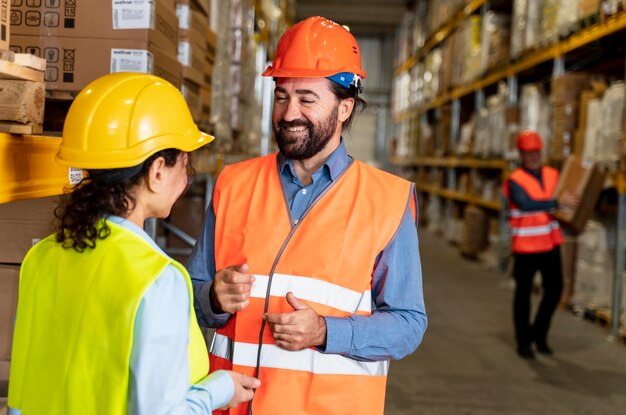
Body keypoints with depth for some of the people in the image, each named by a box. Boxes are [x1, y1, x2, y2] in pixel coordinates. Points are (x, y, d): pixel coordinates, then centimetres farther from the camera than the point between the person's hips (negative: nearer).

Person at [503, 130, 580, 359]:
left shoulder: (553, 175, 5)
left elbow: (569, 197, 14)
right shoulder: (515, 181, -12)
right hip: (526, 246, -5)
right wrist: (558, 202, -33)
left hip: (551, 243, 5)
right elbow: (526, 204, -29)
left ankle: (539, 334, 30)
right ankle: (523, 341, 19)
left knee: (554, 289, 10)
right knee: (523, 292, 6)